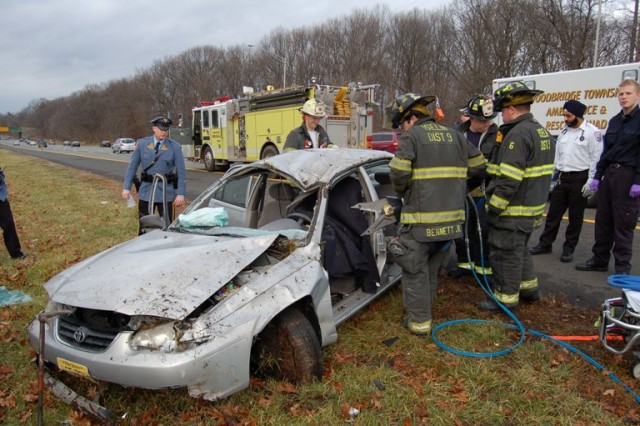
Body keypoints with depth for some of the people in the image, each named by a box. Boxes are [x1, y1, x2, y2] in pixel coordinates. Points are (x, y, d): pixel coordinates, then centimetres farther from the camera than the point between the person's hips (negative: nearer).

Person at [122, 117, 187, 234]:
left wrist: (181, 194, -10)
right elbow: (132, 167, 6)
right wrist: (127, 187, 1)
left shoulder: (175, 147, -3)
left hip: (166, 192, -1)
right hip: (146, 191, 1)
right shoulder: (142, 144, 2)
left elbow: (181, 172, -4)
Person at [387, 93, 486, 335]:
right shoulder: (454, 135, 13)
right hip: (452, 217, 7)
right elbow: (478, 165, 14)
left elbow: (399, 174, -18)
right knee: (432, 268, 22)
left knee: (415, 271, 8)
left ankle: (419, 321, 14)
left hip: (421, 218, -6)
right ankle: (424, 312, 35)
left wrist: (401, 191, 3)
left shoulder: (411, 136, -6)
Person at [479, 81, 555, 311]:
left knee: (506, 254, 2)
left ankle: (506, 298, 13)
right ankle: (529, 287, 37)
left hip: (513, 210, -10)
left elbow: (508, 180, -26)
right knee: (520, 249, 24)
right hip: (533, 207, 10)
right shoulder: (542, 132, 13)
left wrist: (494, 209, -20)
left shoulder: (518, 134, -21)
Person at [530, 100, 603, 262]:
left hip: (579, 179, -6)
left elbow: (596, 159, -13)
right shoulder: (565, 131, 13)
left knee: (575, 216, 5)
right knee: (553, 212, 11)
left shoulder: (592, 132, -9)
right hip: (562, 177, 6)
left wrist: (591, 181, -16)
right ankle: (545, 243, 21)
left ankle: (569, 248, 16)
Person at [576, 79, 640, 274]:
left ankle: (622, 267, 9)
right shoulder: (615, 121, 14)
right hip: (609, 173, 7)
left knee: (623, 223, -1)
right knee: (603, 219, 11)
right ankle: (600, 259, 22)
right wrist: (597, 176, 12)